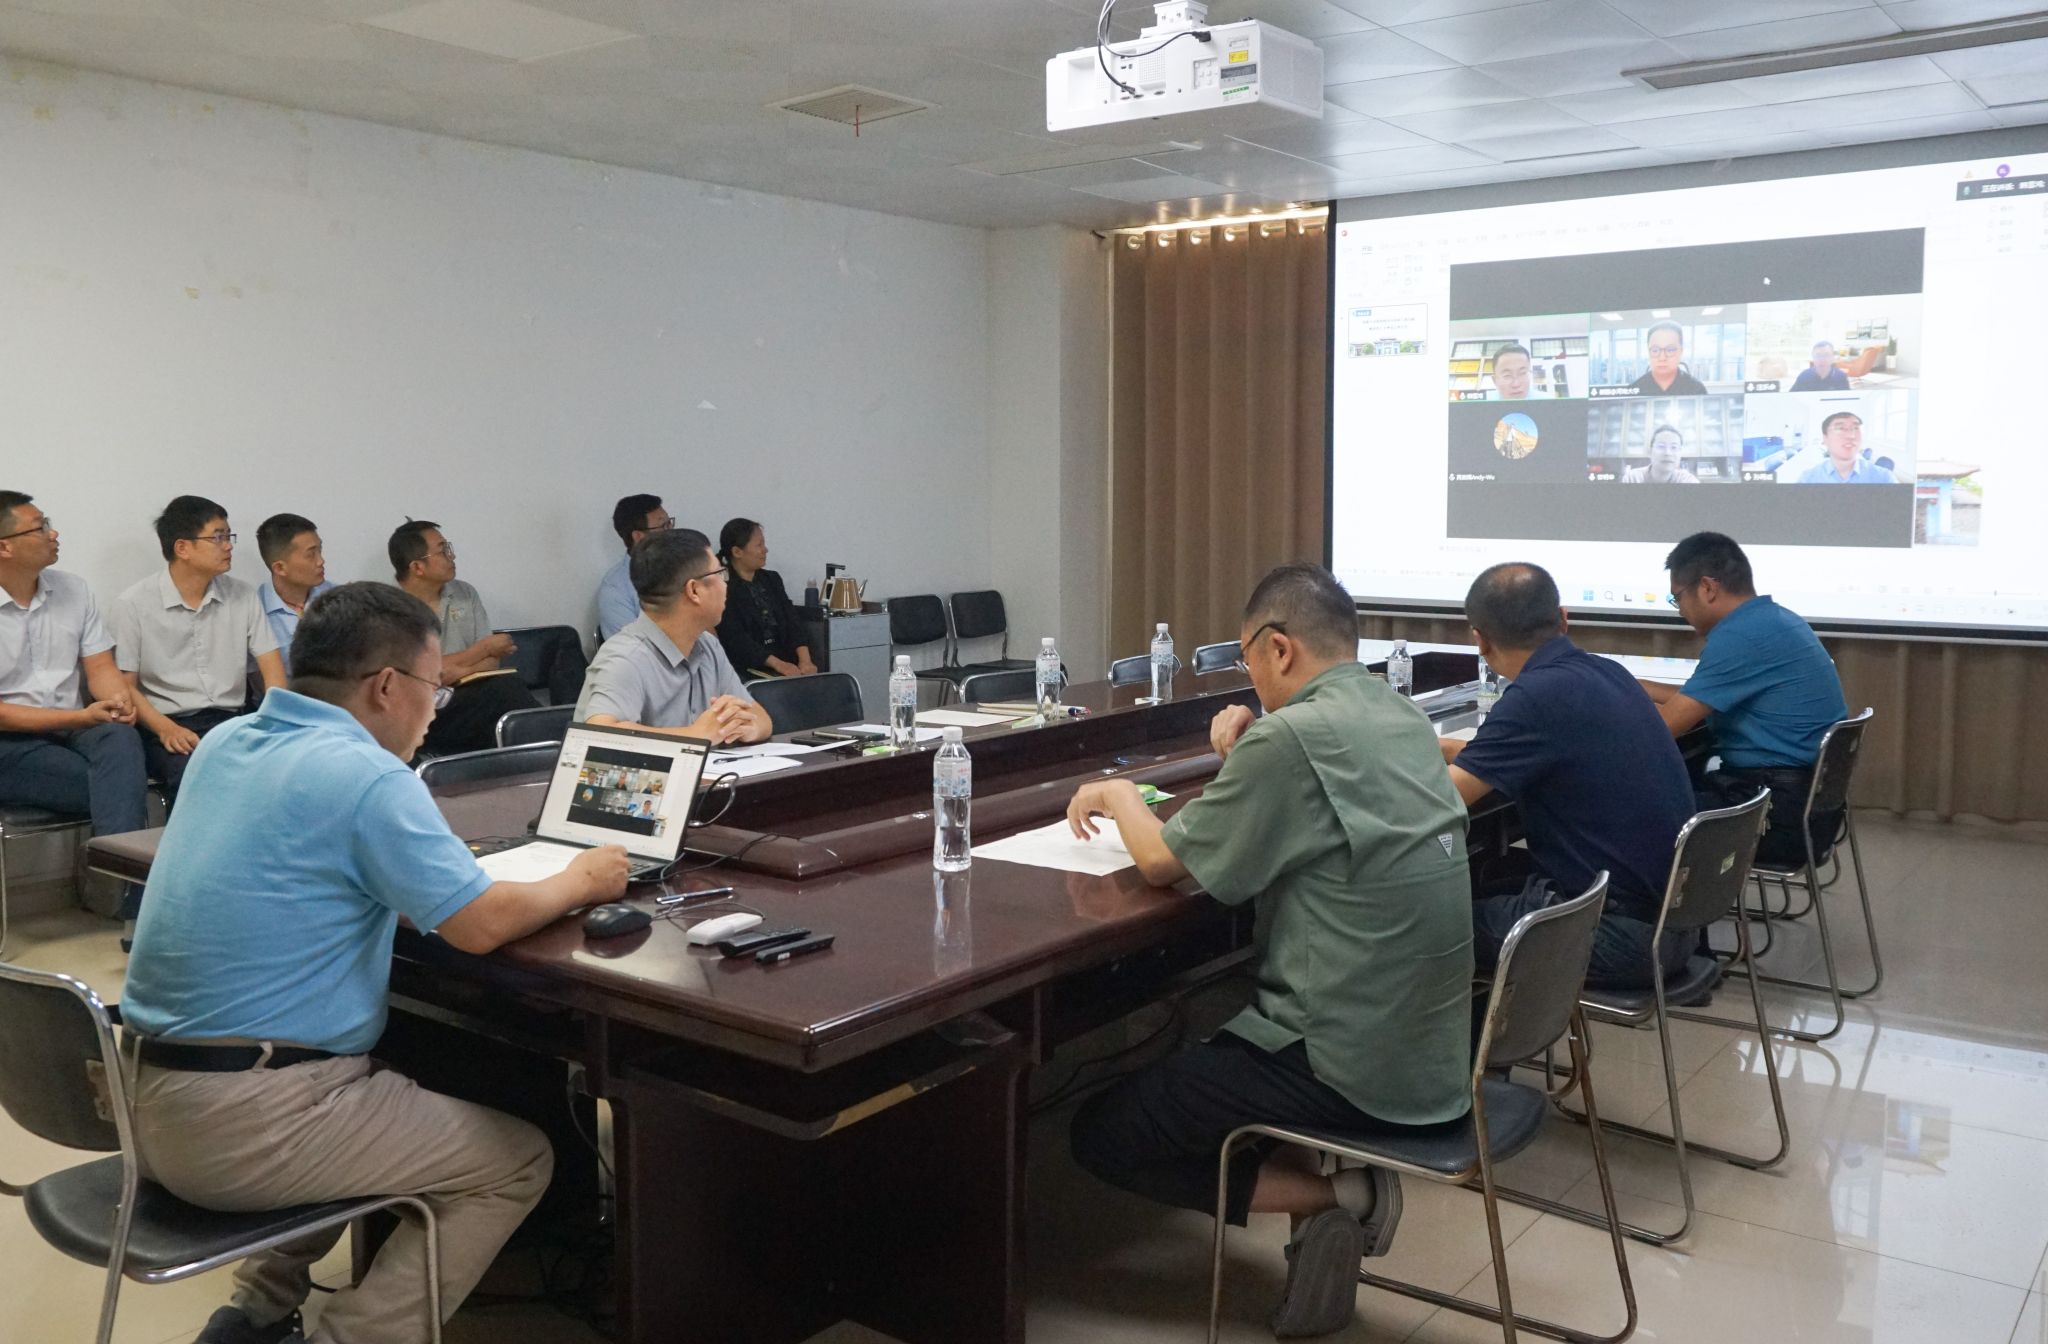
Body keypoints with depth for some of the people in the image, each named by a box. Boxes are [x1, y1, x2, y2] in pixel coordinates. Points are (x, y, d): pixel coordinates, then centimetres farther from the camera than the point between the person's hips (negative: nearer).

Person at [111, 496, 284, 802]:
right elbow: (126, 686, 1)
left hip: (232, 718, 3)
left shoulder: (243, 596, 10)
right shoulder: (134, 604, 2)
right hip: (167, 723, -3)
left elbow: (271, 665, 6)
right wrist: (165, 729, -17)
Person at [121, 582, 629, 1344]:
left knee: (388, 1086, 33)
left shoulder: (224, 744, 8)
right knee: (517, 1161, 6)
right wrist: (580, 881, 3)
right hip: (247, 1123, -9)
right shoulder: (367, 777, -18)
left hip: (152, 1105, 9)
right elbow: (481, 925, -14)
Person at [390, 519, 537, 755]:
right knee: (505, 690, -30)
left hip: (472, 696, 5)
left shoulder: (465, 593, 13)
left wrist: (461, 670, -14)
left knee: (507, 683, -29)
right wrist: (485, 647, -2)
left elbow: (492, 661, 8)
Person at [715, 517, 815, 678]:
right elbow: (736, 639, -12)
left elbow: (791, 623, 7)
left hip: (785, 659, 6)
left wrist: (805, 659, -11)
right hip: (747, 668, -6)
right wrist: (777, 664, -22)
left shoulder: (772, 579, 16)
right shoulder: (723, 588, -5)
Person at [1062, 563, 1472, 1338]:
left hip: (1354, 1064, -9)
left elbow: (1164, 862, -11)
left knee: (1100, 1133, 4)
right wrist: (1246, 762, 6)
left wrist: (1119, 795, 8)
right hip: (1431, 1050, 9)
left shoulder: (1291, 736, -21)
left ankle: (1326, 1195, -4)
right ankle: (1331, 1187, 12)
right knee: (1202, 1053, 31)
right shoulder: (1400, 718, 6)